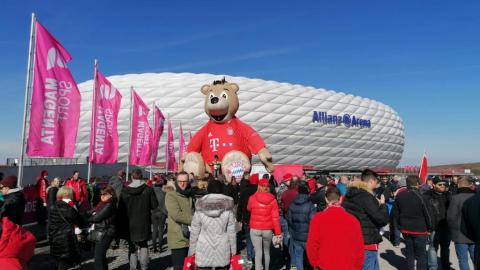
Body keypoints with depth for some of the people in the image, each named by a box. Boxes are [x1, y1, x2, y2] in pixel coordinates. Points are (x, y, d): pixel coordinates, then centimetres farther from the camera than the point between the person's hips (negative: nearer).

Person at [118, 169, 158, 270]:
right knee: (144, 246, 16)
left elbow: (121, 209, -2)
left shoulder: (125, 191, -7)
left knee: (132, 247, 15)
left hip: (129, 225, 1)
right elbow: (155, 205, -7)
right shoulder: (148, 189, -11)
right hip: (144, 225, 0)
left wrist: (121, 225, 6)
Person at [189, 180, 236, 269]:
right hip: (223, 251, 0)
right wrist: (233, 250, 7)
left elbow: (194, 231, -3)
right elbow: (231, 231, -4)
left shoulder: (200, 208, -8)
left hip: (204, 251, 0)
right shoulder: (227, 207, -9)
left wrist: (192, 250, 9)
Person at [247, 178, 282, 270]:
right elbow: (275, 217, -8)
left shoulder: (252, 198, -8)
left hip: (255, 229, -1)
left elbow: (249, 209, 12)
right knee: (267, 251, 22)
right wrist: (278, 232, -2)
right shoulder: (272, 200, -7)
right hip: (268, 230, 2)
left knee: (258, 252, 3)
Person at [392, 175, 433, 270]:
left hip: (406, 229, 4)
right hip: (420, 230, -4)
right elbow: (427, 213, -12)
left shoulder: (399, 196, 1)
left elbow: (395, 213, 6)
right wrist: (430, 228, 1)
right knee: (421, 255, 7)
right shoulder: (420, 196, -15)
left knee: (409, 253, 15)